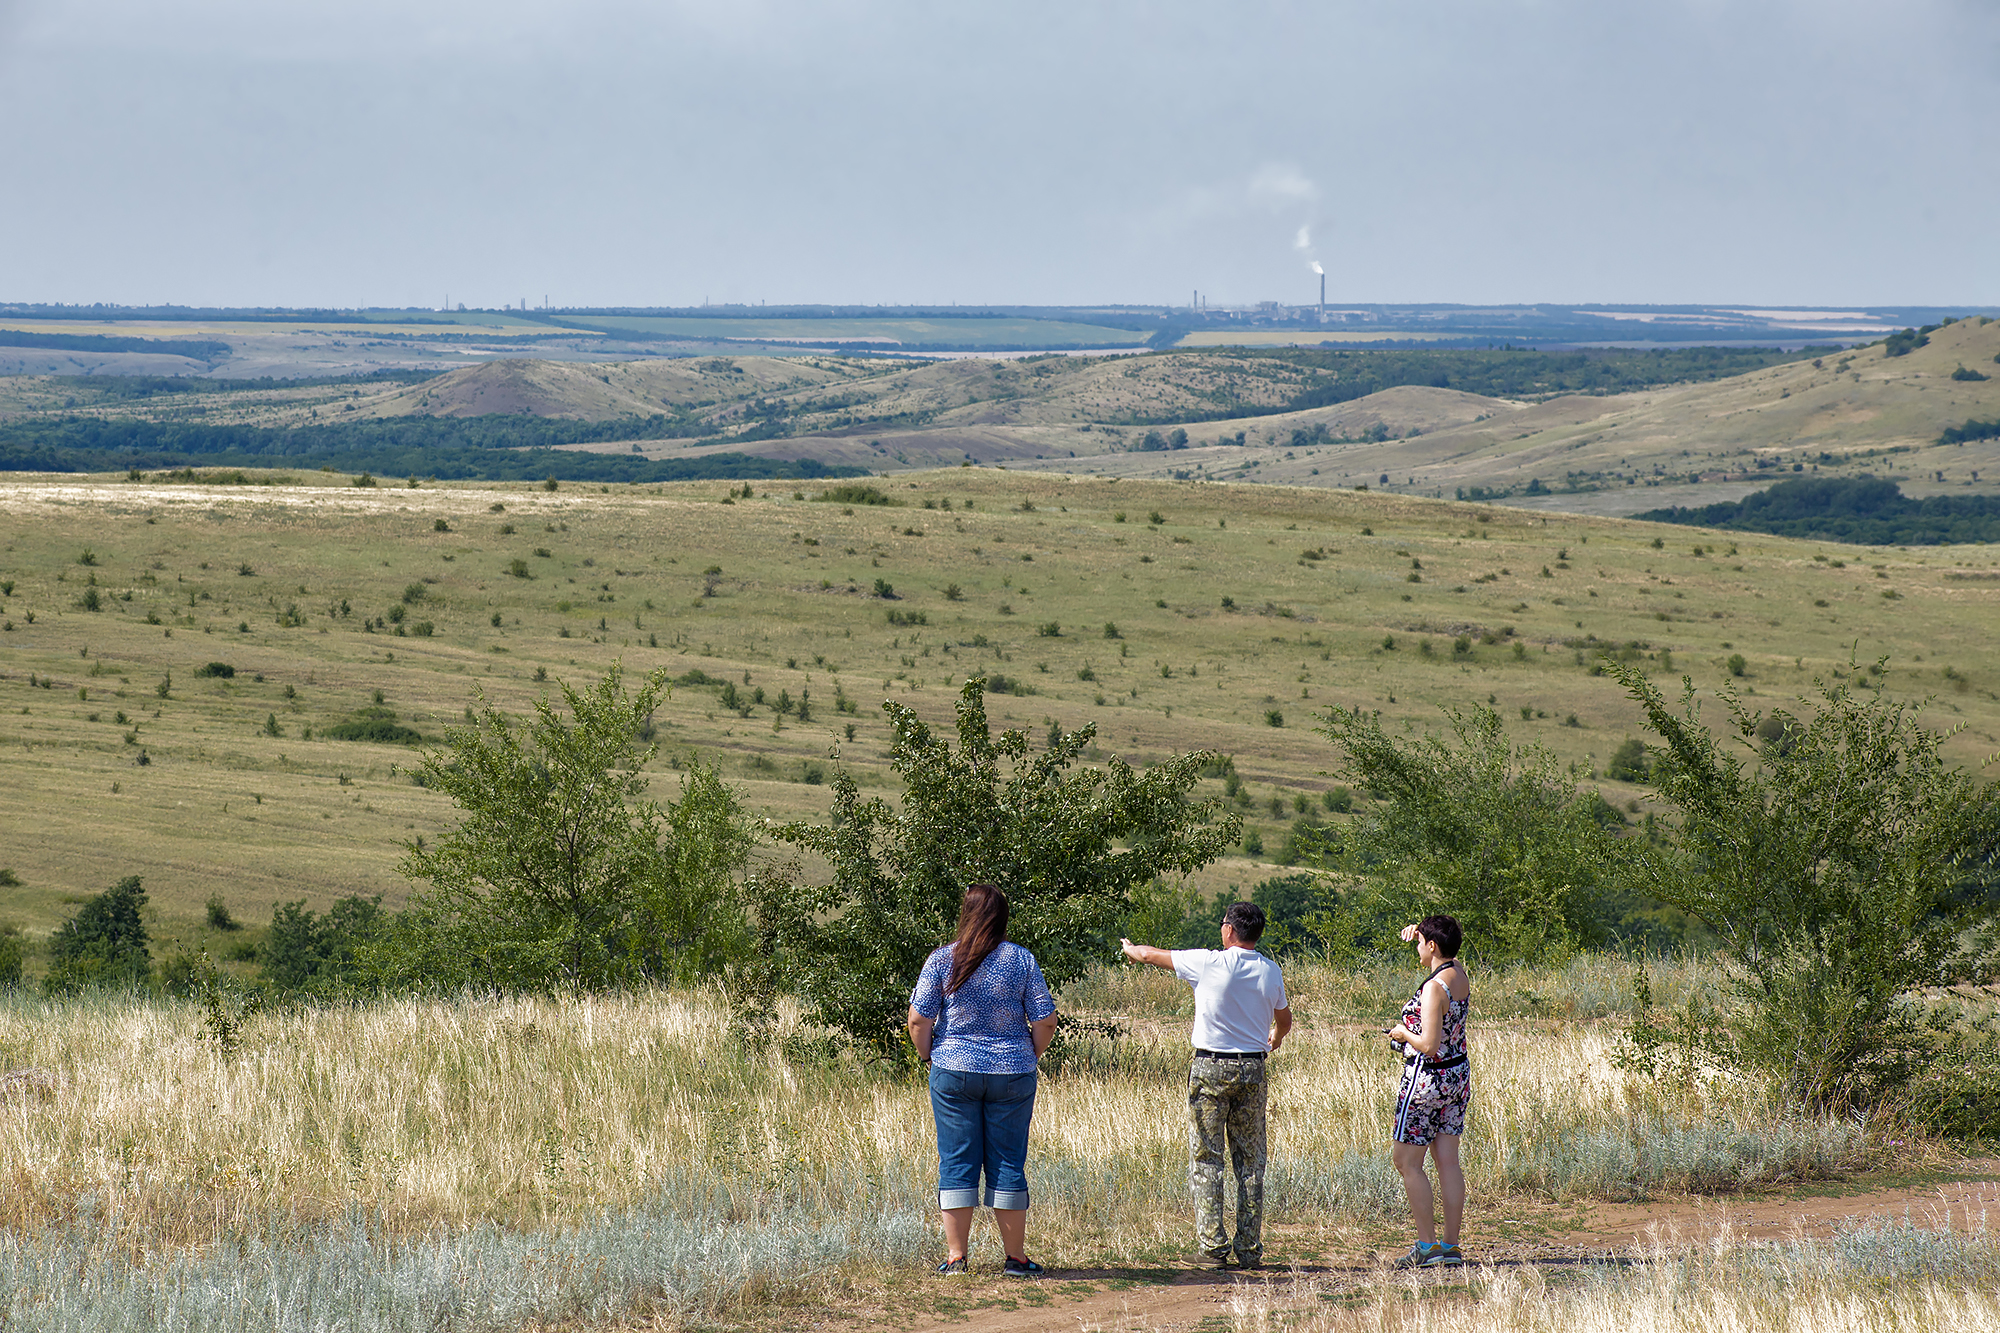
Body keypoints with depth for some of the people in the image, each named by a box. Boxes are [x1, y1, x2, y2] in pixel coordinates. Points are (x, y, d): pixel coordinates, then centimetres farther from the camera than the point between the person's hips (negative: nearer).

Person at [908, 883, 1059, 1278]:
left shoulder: (941, 960, -5)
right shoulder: (1022, 961, -3)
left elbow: (918, 1020, -6)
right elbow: (1045, 1022, -3)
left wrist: (928, 1055, 10)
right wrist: (1027, 1059, 13)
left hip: (953, 1071, 0)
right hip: (1011, 1075, 0)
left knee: (956, 1161, 6)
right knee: (1008, 1164, 8)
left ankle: (955, 1256, 6)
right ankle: (1015, 1257, 12)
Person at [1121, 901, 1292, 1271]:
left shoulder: (1209, 963, -10)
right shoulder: (1270, 972, 2)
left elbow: (1150, 955, 3)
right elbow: (1284, 1020, 20)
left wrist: (1129, 948, 27)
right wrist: (1275, 1039, 44)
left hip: (1211, 1068, -3)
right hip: (1253, 1067, 3)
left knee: (1206, 1158, 1)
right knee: (1250, 1161, 7)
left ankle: (1212, 1247, -3)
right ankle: (1250, 1249, 6)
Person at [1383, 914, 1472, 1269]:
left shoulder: (1435, 987, -22)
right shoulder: (1459, 973, 4)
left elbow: (1429, 1045, -26)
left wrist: (1403, 1033, -9)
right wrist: (1418, 930, 9)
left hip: (1427, 1077, -9)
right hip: (1458, 1074, 9)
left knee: (1407, 1163, 0)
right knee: (1448, 1162, 9)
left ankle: (1427, 1245, -3)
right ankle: (1451, 1246, 8)